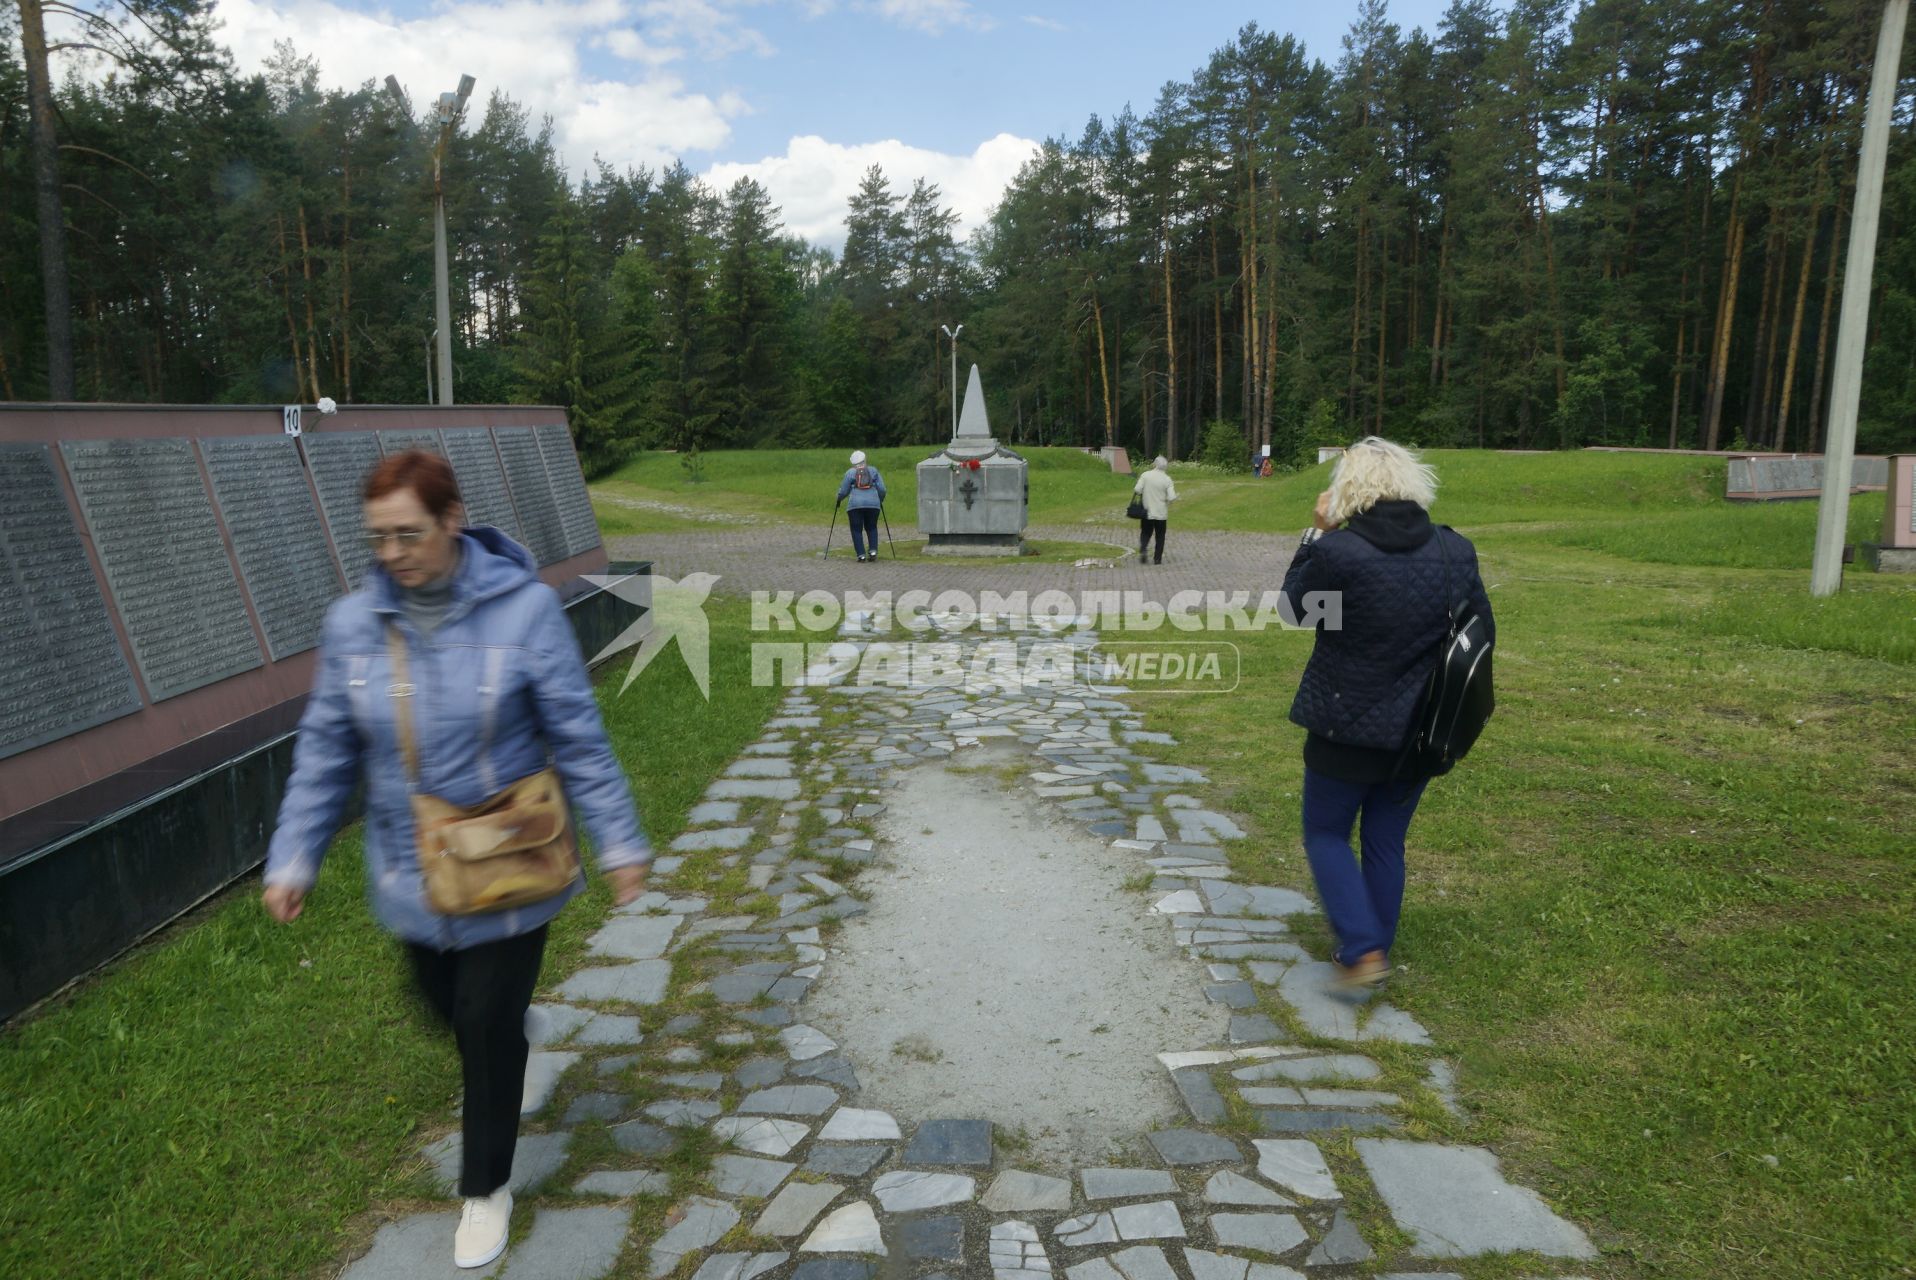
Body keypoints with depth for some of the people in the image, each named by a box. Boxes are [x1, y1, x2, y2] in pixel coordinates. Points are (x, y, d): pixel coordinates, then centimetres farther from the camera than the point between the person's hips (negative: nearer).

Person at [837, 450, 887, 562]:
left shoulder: (850, 473, 8)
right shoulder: (874, 471, 12)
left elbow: (843, 491, 10)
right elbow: (882, 489, 10)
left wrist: (839, 499, 30)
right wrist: (881, 500, 26)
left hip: (855, 505, -2)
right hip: (873, 504, 2)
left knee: (857, 530, 6)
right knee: (872, 528, 17)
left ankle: (861, 555, -1)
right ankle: (873, 551, 3)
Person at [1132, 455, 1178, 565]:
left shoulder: (1145, 475, -7)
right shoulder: (1167, 479, -8)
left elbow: (1137, 490, -13)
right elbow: (1171, 498, -12)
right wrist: (1176, 495, 10)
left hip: (1146, 512, 1)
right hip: (1161, 513, -1)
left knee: (1145, 534, 15)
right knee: (1160, 536, 11)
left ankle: (1142, 550, -8)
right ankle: (1157, 558, 11)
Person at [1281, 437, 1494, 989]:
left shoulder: (1337, 551, -20)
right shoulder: (1456, 551, -5)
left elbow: (1294, 605, -1)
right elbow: (1483, 636, 4)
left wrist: (1318, 534, 3)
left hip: (1347, 728, -5)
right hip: (1420, 731, 5)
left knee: (1325, 834, 14)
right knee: (1386, 843, 19)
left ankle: (1363, 952, 3)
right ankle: (1375, 951, 31)